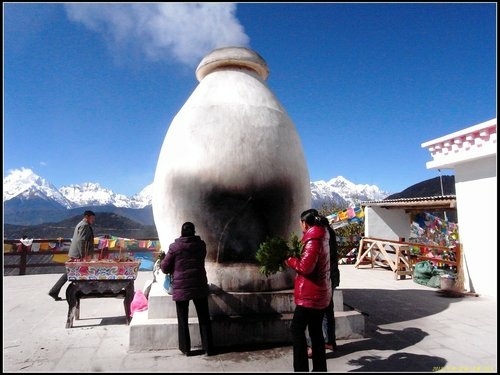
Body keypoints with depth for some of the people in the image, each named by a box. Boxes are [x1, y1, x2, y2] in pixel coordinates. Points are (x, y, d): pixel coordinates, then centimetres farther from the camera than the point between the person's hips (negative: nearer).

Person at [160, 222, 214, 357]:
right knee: (204, 319, 11)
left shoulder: (174, 247, -7)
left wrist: (174, 269, 18)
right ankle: (208, 348, 17)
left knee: (183, 320, 13)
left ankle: (186, 349, 20)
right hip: (199, 286, 2)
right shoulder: (201, 244, 0)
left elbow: (165, 268, -2)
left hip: (181, 288, -2)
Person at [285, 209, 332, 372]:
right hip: (321, 293, 9)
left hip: (311, 295, -9)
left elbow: (305, 267, -25)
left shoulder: (313, 241, -18)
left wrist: (289, 259, -10)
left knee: (297, 329, 1)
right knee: (316, 331, 15)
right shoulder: (321, 238, 11)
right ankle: (319, 368, 23)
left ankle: (301, 369, 6)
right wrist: (295, 257, 6)